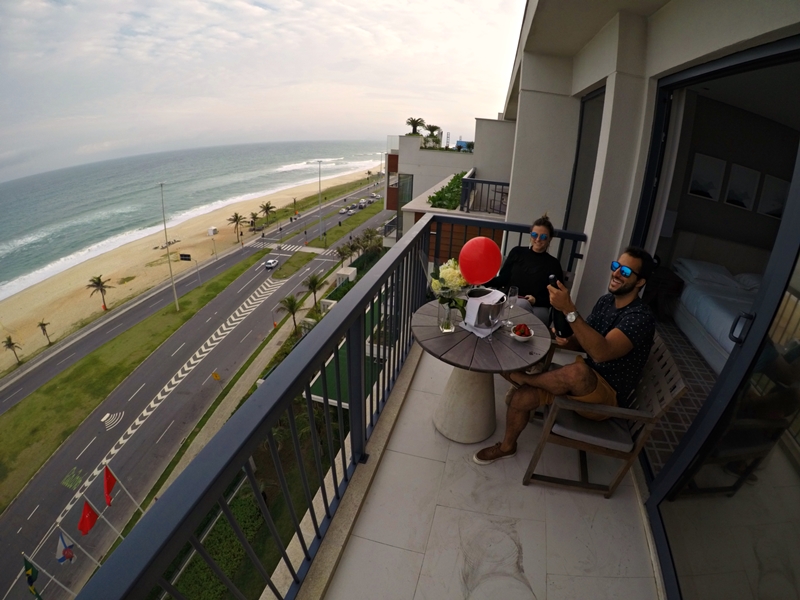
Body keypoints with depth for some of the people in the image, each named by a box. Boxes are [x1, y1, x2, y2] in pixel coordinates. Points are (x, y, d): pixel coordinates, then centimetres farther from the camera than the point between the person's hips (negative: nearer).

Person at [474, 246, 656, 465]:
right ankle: (507, 446, 17)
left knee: (577, 371, -40)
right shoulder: (605, 301, 4)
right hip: (584, 383, 7)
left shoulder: (641, 318, -21)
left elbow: (601, 352, -37)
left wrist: (569, 310, -43)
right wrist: (567, 342, -14)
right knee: (522, 397, -10)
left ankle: (521, 377, -10)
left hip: (608, 397, -7)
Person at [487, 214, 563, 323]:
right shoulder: (517, 252, 11)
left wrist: (536, 300, -13)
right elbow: (502, 280, 7)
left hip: (538, 308, -1)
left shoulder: (554, 264, 8)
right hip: (509, 301, 1)